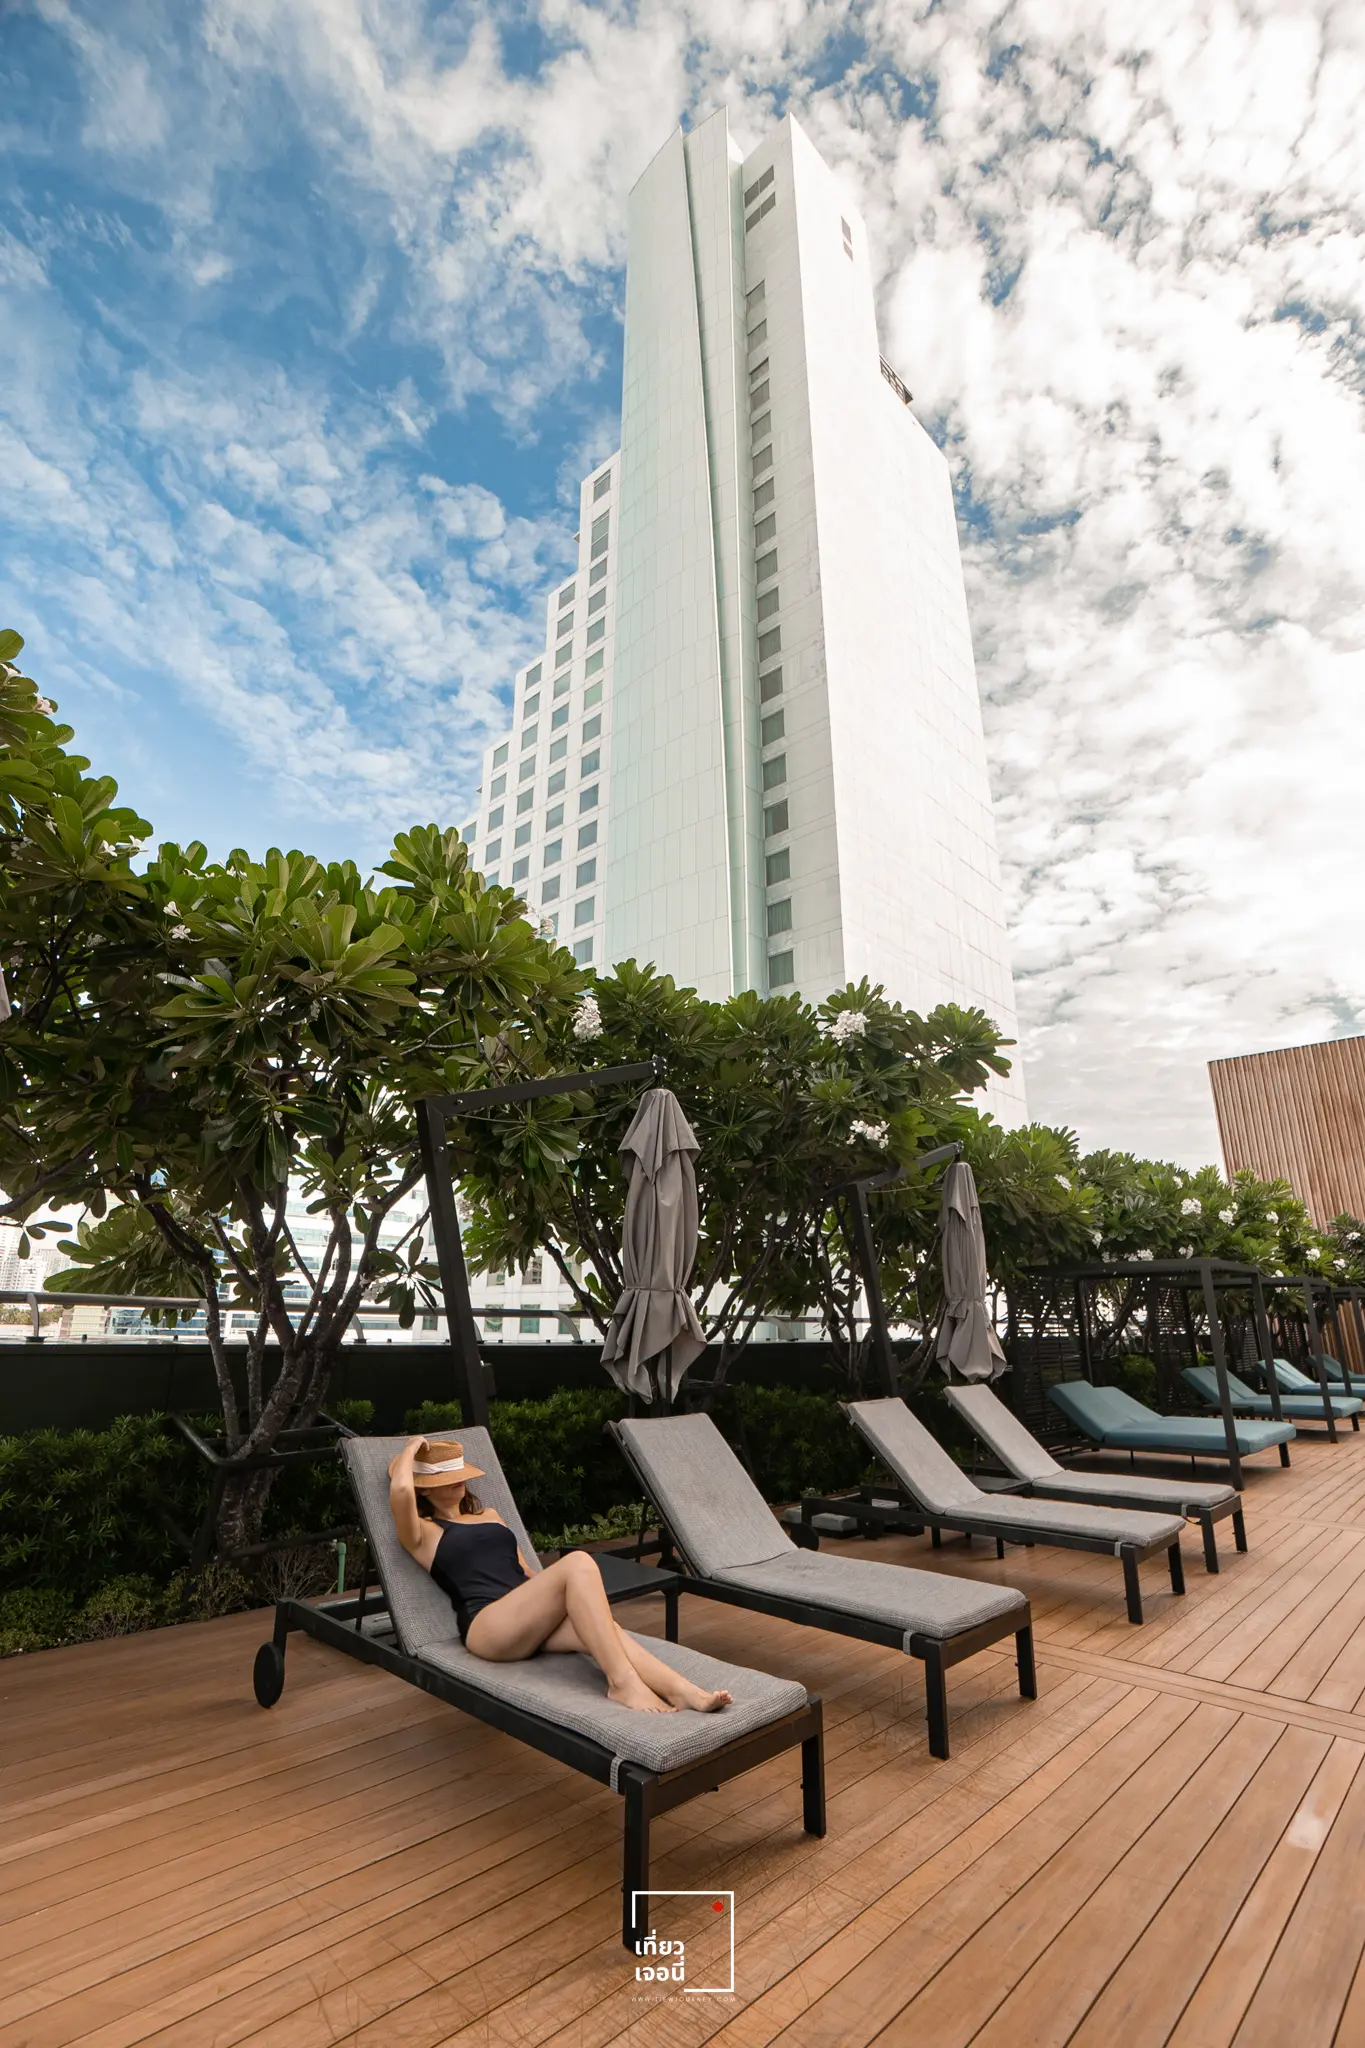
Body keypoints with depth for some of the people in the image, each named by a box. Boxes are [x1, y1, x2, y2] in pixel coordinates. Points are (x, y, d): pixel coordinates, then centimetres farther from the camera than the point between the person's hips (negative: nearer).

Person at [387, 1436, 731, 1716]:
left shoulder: (489, 1514, 30)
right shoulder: (422, 1532, 8)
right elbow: (400, 1490, -15)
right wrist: (411, 1449, 4)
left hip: (531, 1617, 6)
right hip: (488, 1626, -6)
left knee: (601, 1629, -30)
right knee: (578, 1563, -31)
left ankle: (683, 1691, -47)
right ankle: (622, 1681, -38)